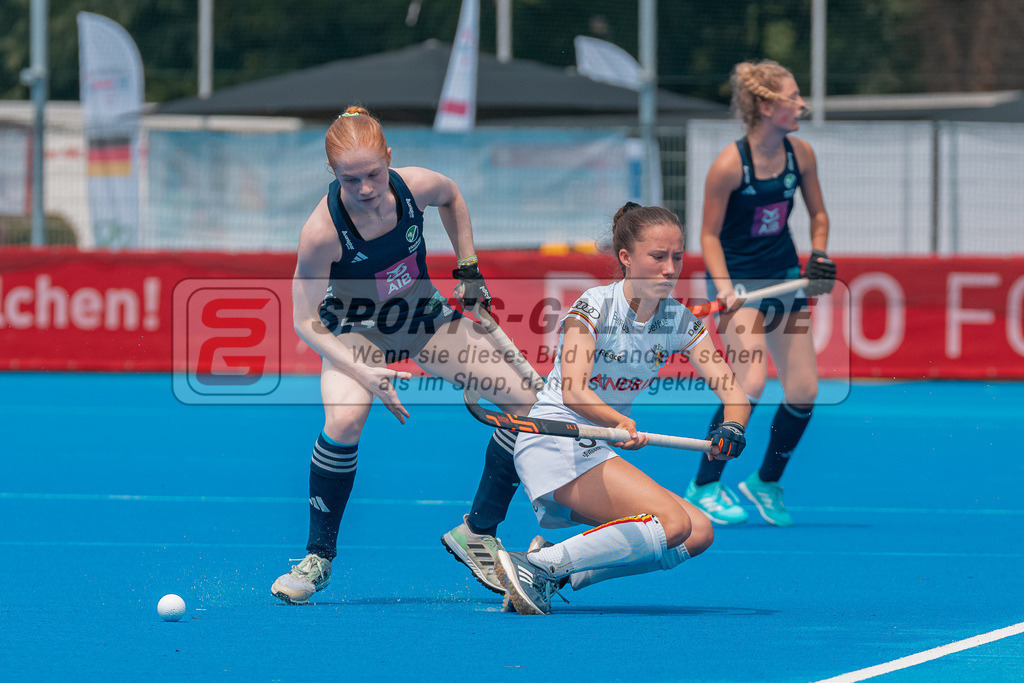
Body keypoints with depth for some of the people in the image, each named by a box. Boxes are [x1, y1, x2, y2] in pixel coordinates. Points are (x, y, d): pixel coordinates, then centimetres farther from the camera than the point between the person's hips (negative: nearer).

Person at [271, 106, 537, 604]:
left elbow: (452, 197, 3)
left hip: (424, 316, 4)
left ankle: (478, 532, 10)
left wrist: (467, 268, 1)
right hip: (355, 331, -4)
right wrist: (365, 373, -36)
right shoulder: (323, 231, -34)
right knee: (344, 421, -35)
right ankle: (318, 557, -13)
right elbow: (306, 322, -25)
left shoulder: (416, 187, -25)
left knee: (528, 400, -8)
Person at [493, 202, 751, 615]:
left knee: (698, 534, -4)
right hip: (553, 442, -8)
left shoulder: (680, 321, 2)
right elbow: (572, 391, -30)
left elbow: (731, 390, -6)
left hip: (593, 455, 8)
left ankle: (561, 574, -6)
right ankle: (535, 566, -24)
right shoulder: (594, 306, -16)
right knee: (672, 524, -24)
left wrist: (733, 426, -29)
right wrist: (620, 424, -49)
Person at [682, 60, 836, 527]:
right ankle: (704, 488, -8)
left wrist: (819, 256, -4)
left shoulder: (800, 154, -3)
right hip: (737, 278, -6)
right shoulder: (730, 164, -19)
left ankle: (766, 483, 22)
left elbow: (818, 214, 13)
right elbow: (709, 235, -12)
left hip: (783, 277, 6)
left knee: (804, 392, -1)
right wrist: (724, 289, -24)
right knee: (750, 383, -23)